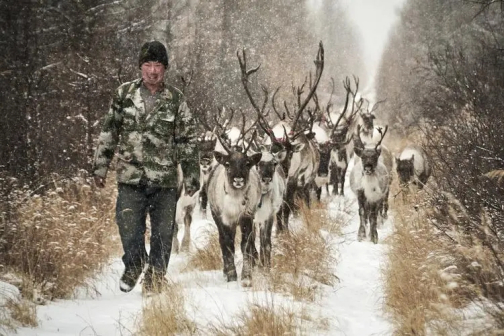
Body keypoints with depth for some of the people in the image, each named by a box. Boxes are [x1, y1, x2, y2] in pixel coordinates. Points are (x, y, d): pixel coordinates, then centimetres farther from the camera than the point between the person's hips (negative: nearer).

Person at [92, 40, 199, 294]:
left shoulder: (175, 99, 3)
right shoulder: (124, 94, 4)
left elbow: (188, 140, 7)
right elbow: (108, 132, 10)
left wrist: (191, 175, 3)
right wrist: (100, 166, 8)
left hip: (165, 180, 0)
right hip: (131, 178, 0)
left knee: (163, 235, 4)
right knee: (130, 232, -3)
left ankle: (155, 279, 21)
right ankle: (134, 266, 25)